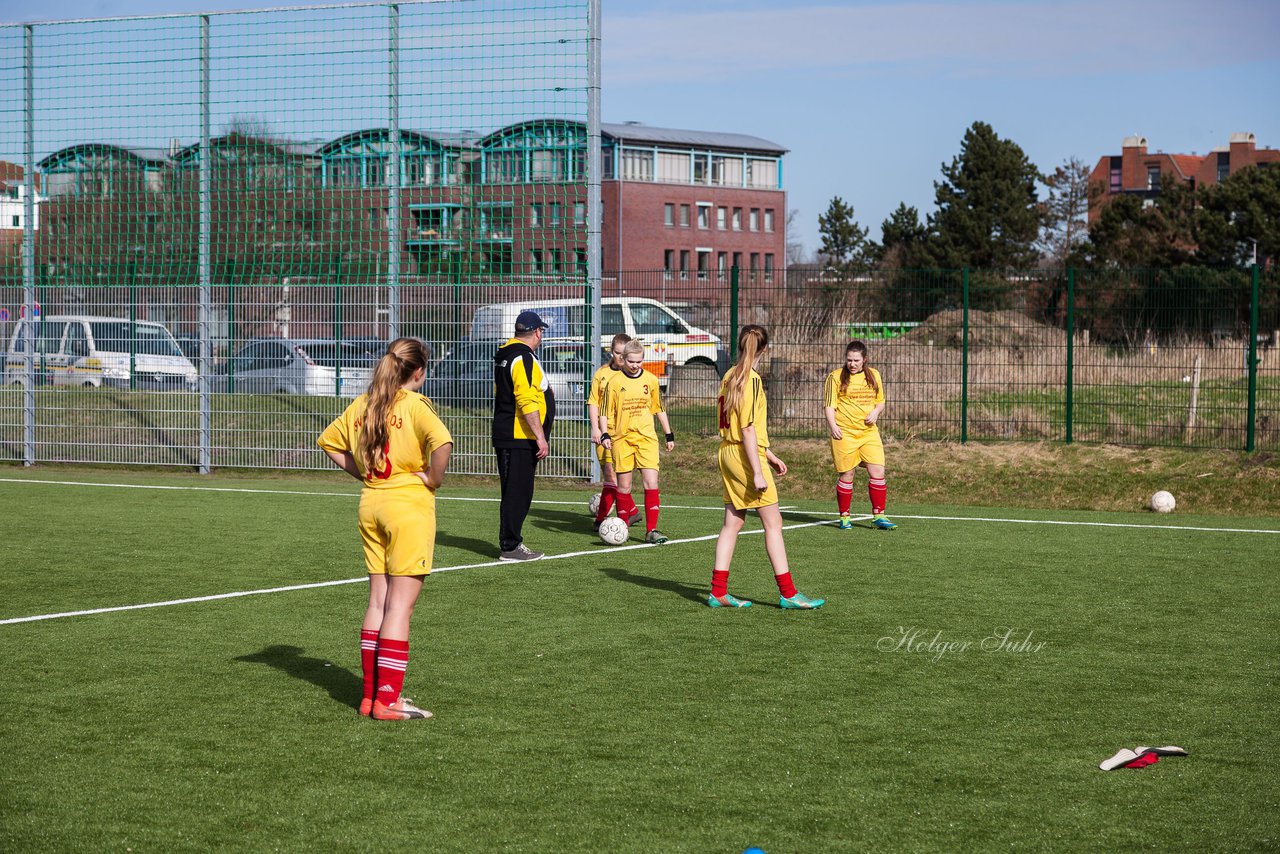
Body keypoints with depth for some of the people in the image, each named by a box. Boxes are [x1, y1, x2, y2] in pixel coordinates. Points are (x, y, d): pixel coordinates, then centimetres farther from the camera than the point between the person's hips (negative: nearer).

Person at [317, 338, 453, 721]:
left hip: (371, 504, 6)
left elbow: (328, 441, 19)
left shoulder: (363, 404, 8)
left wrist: (360, 471, 14)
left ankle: (371, 695, 15)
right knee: (400, 605, -3)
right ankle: (388, 700, -3)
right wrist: (433, 479, -14)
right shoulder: (415, 405, -12)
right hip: (409, 506, -6)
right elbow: (442, 443, -29)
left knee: (377, 602, 12)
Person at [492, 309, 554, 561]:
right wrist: (540, 437, -21)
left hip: (505, 436, 10)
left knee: (516, 493, 15)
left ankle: (511, 542, 20)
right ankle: (510, 547, -3)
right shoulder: (523, 358, -16)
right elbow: (527, 402, -23)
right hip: (520, 438, -10)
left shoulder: (505, 355, 15)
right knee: (518, 493, -5)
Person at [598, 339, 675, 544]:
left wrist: (669, 434, 18)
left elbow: (659, 408, 17)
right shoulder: (614, 382, -2)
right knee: (624, 485, 3)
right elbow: (605, 411, 1)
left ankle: (651, 530, -9)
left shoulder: (651, 380, 6)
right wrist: (605, 434, -12)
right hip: (622, 438, -1)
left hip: (646, 437, 1)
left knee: (651, 481, -10)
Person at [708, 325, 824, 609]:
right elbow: (748, 429, -19)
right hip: (746, 456, -9)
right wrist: (757, 472, -19)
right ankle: (788, 593, -3)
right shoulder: (751, 379, -15)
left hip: (728, 453, 9)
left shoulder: (730, 376, 11)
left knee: (732, 522, 10)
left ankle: (718, 592, 10)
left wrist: (769, 455, 23)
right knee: (773, 523, -4)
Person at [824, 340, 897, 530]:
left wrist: (876, 412, -1)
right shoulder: (836, 377, -1)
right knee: (846, 475, 1)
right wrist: (832, 425, -18)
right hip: (845, 433, -3)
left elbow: (880, 401, 21)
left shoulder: (874, 375, 11)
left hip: (869, 432, 3)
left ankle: (878, 516, 4)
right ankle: (844, 517, 13)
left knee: (877, 472, -5)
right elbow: (829, 405, -2)